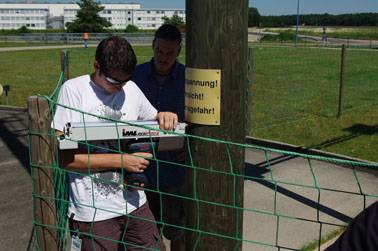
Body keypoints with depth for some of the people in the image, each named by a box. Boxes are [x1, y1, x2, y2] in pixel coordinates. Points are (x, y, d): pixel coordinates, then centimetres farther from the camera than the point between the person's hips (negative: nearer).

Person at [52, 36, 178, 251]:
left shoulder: (131, 89, 4)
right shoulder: (74, 90, -10)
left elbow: (154, 119, 21)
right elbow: (64, 157, -15)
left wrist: (164, 117, -4)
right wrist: (121, 161, -17)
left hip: (135, 203, 5)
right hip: (93, 211, -4)